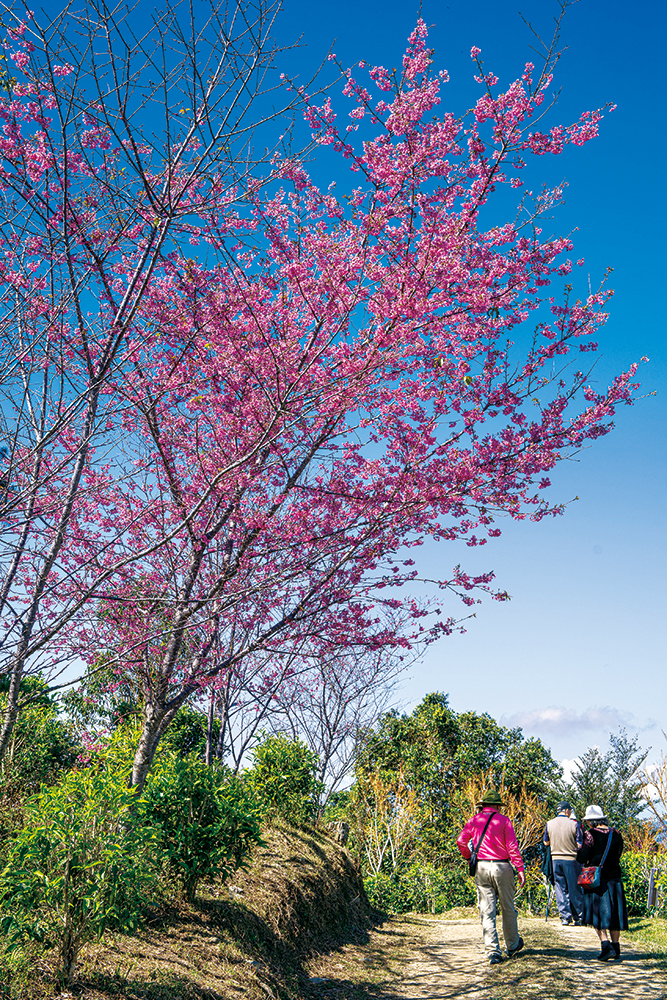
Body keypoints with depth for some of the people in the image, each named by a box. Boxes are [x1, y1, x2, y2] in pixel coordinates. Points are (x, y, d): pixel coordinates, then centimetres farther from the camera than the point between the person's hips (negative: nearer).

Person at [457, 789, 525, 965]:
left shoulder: (474, 820, 7)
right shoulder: (503, 820, -2)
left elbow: (461, 841, 1)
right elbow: (512, 846, -7)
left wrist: (470, 858, 13)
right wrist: (520, 868, -6)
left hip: (481, 868, 2)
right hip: (502, 866, -2)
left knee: (487, 911, 3)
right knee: (508, 908, 14)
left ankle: (493, 952, -2)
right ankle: (512, 946, 27)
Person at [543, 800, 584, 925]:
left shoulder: (549, 824, 0)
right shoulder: (573, 824, -10)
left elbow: (546, 842, 9)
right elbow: (580, 844, -9)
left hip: (556, 859, 2)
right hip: (571, 859, -2)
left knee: (560, 888, 8)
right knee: (575, 889, 8)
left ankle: (565, 916, 3)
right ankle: (578, 917, 12)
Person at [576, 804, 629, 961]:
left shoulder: (591, 834, -12)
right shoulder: (615, 834, 4)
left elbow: (582, 858, -12)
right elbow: (618, 855, 16)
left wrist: (580, 850, 8)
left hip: (597, 878, -5)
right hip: (615, 877, 5)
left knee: (598, 912, 1)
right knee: (614, 912, 13)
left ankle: (605, 944, -12)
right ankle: (616, 947, 17)